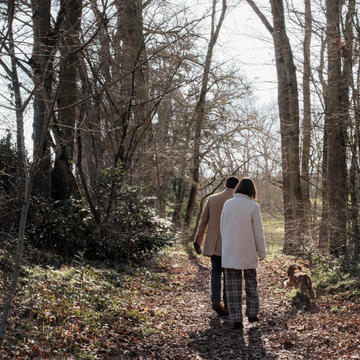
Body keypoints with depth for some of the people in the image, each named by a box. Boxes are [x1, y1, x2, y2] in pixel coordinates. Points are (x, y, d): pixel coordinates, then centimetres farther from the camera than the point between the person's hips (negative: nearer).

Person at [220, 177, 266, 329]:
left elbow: (223, 228, 8)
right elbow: (258, 232, -7)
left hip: (230, 252, 2)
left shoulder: (227, 204, 0)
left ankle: (236, 319, 3)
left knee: (233, 286, 5)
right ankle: (252, 313, 22)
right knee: (251, 283, 17)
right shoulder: (253, 206, -10)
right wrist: (262, 252, 4)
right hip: (248, 253, -2)